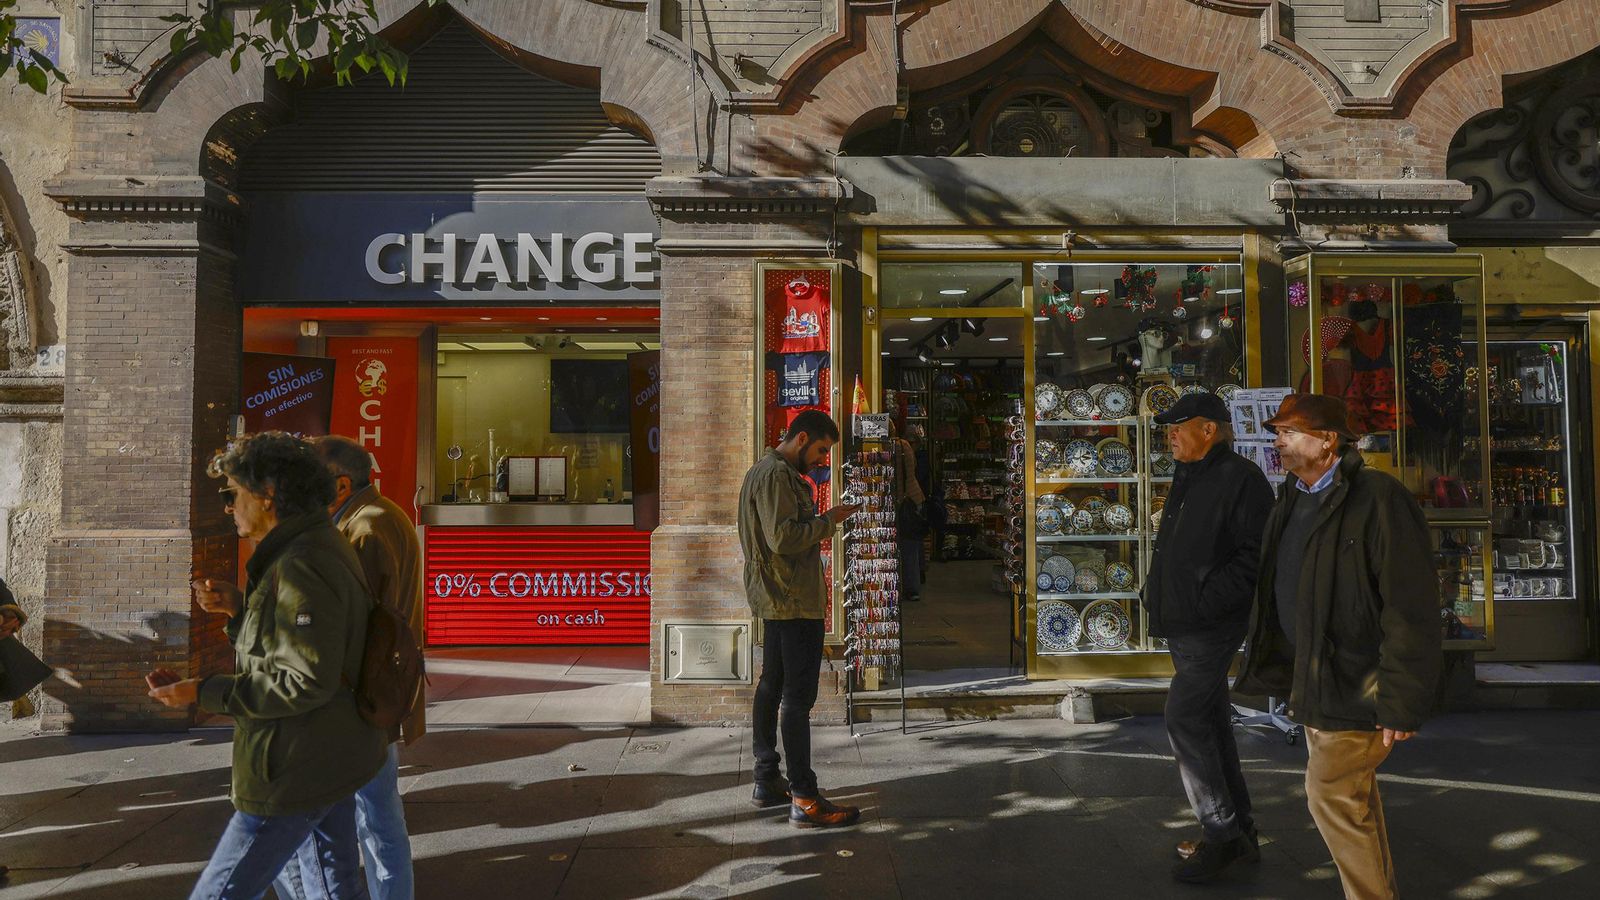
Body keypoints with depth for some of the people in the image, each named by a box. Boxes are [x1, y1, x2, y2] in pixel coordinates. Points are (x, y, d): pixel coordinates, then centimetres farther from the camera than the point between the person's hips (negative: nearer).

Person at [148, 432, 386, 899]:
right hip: (333, 756, 11)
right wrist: (240, 608, 6)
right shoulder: (322, 546, 10)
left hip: (296, 774, -11)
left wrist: (203, 693, -22)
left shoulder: (301, 567, -23)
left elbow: (305, 682, -27)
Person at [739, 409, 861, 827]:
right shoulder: (776, 475, -16)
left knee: (771, 688, 14)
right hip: (793, 601, -11)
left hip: (777, 599, 11)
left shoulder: (766, 471, 18)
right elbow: (783, 537, -23)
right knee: (798, 697, -9)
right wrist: (828, 521, -14)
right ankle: (804, 799, -6)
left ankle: (766, 783, 23)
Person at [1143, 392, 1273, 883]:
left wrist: (1206, 601, -22)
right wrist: (1156, 594, 12)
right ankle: (1239, 831, 24)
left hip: (1211, 627, -10)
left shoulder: (1241, 478, -12)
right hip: (1183, 626, 10)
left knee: (1184, 720, -12)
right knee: (1211, 724, 13)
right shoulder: (1188, 480, 17)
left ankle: (1221, 834, 0)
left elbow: (1255, 555, -19)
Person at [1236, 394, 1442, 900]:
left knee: (1333, 795, -7)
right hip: (1314, 678, 9)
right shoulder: (1292, 502, 10)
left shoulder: (1378, 498, -17)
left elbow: (1410, 607, -20)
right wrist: (1281, 673, 16)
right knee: (1353, 795, 19)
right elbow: (1277, 594, 17)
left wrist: (1402, 702, -21)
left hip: (1357, 684, -9)